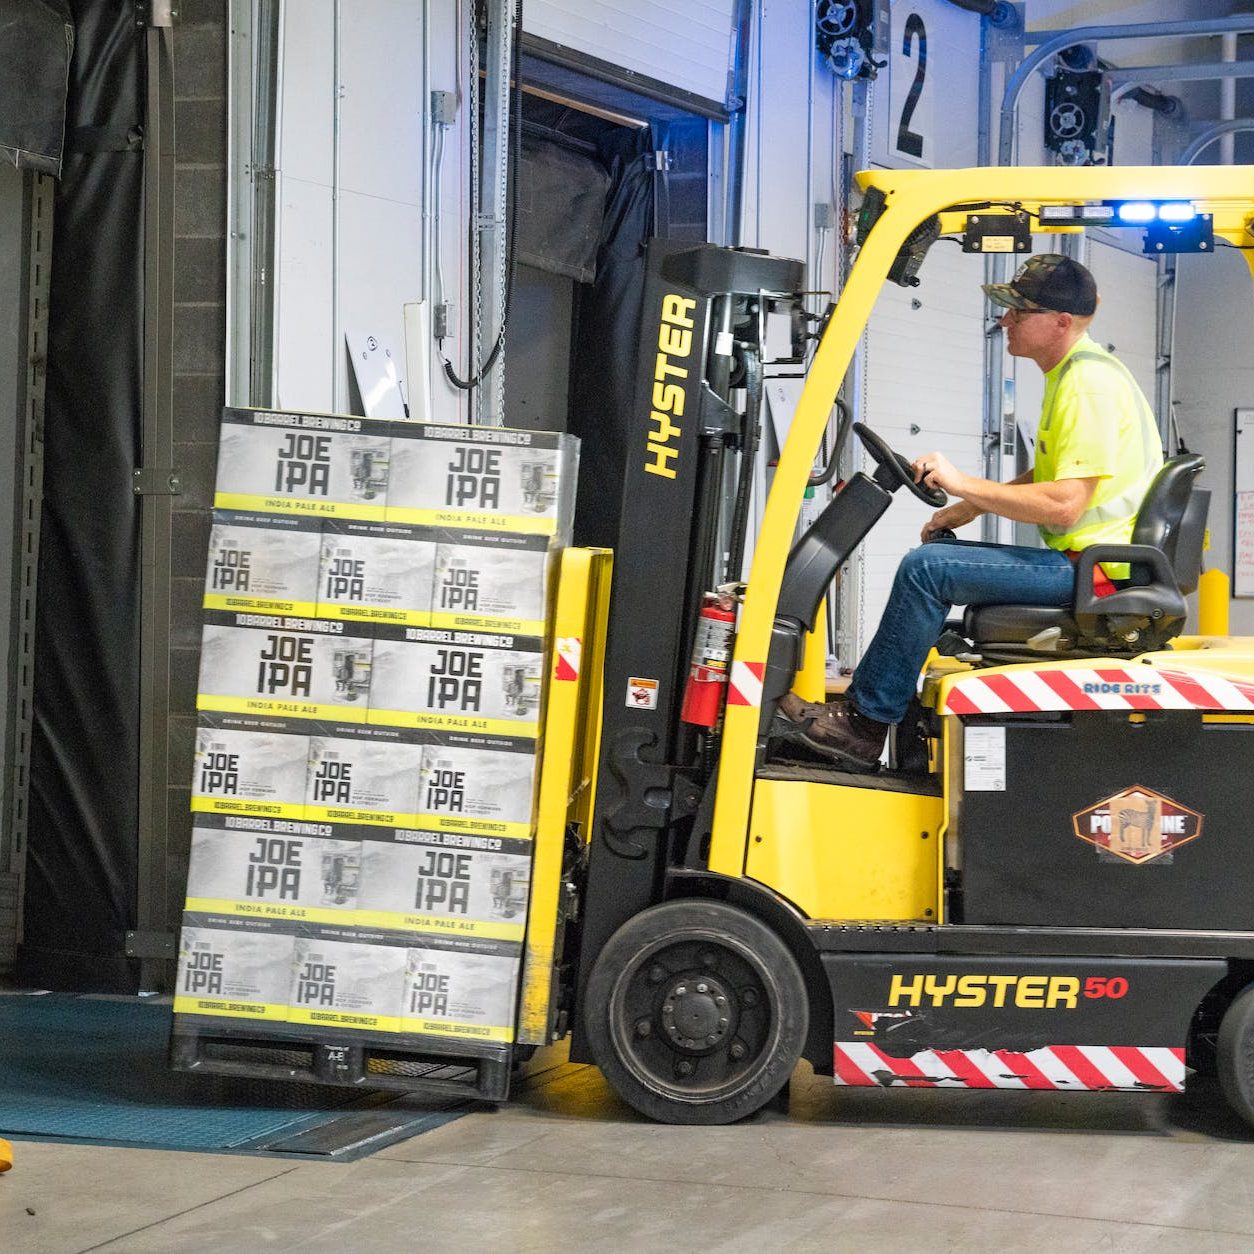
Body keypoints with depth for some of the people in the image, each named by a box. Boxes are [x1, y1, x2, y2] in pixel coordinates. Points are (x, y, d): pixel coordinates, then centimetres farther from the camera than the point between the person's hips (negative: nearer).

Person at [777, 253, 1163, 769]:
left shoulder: (1088, 384, -18)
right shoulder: (1071, 373, 16)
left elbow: (1063, 506, -24)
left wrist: (963, 484, -16)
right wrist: (968, 508, 14)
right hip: (1082, 558, 11)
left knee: (926, 568, -16)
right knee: (942, 554, 17)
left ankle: (863, 723, -8)